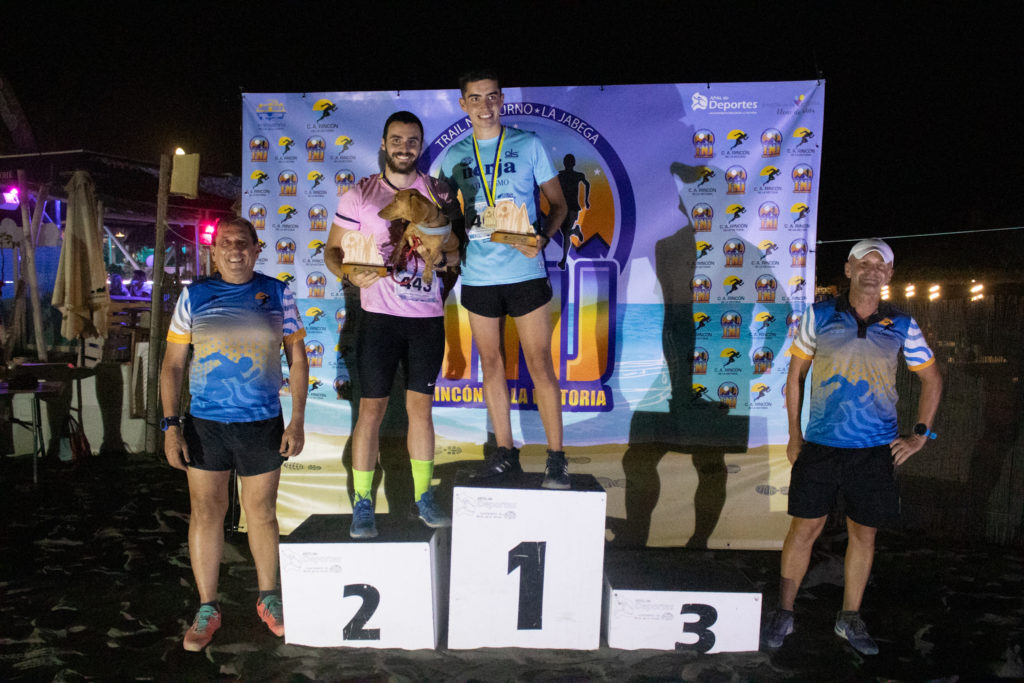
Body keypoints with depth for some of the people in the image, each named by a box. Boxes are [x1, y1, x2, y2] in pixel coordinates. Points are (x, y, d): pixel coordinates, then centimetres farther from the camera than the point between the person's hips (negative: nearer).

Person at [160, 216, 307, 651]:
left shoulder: (276, 294, 2)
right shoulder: (194, 297, 3)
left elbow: (297, 357, 4)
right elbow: (173, 364, 4)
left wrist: (297, 420, -2)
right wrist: (170, 425, -3)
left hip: (262, 424, 0)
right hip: (204, 423, 1)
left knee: (261, 513, 10)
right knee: (205, 513, 7)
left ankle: (268, 598, 29)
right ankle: (207, 609, 23)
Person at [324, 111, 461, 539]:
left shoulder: (438, 192, 8)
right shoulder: (359, 195, 3)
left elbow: (458, 250, 9)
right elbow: (333, 250, 4)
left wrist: (442, 256, -14)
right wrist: (350, 273, -16)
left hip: (428, 316, 2)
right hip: (380, 315, -2)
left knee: (421, 406, 8)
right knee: (371, 408, 0)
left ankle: (423, 498, 19)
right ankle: (362, 506, 10)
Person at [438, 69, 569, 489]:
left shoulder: (528, 145, 3)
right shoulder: (454, 156, 9)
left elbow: (558, 204, 4)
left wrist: (543, 238, -15)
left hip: (525, 271, -3)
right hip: (478, 276, 3)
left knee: (540, 364, -2)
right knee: (491, 364, 9)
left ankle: (556, 458, 7)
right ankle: (505, 452, 21)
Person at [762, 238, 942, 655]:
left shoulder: (902, 326, 3)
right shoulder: (819, 316, 1)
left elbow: (932, 380, 15)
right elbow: (795, 375, 7)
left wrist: (920, 435, 8)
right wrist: (794, 434, 3)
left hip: (876, 449, 2)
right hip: (820, 446, -1)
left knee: (864, 533, 10)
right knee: (804, 529, 2)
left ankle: (850, 618, 27)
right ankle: (784, 613, 18)